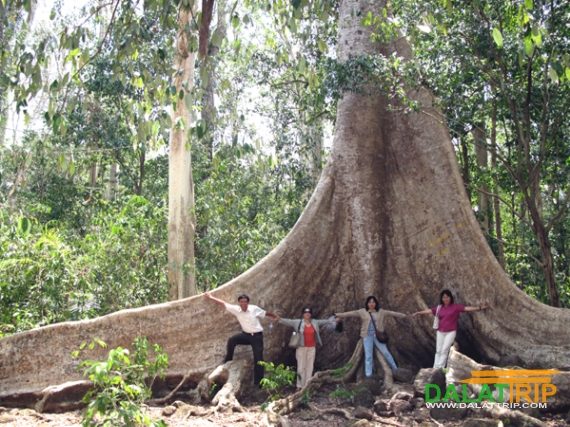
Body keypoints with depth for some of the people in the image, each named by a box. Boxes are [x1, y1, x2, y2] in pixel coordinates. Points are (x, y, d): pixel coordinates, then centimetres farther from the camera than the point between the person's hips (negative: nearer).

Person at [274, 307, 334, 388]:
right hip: (301, 347, -3)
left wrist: (333, 320, 19)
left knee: (310, 367, 6)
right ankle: (300, 386, 8)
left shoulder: (315, 322, 8)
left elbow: (324, 321, 17)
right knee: (301, 366, -1)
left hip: (312, 348, 3)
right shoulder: (298, 322, -3)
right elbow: (289, 322, -12)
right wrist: (280, 320, -28)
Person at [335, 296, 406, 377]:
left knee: (386, 352, 5)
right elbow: (351, 313, -5)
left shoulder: (381, 312, 4)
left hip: (378, 336, 1)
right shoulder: (362, 311, 0)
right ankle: (368, 375, 7)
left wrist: (404, 315, 3)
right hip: (367, 336, -1)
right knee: (368, 355, 1)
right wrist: (339, 315, -11)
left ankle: (395, 369, 23)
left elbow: (392, 313, 4)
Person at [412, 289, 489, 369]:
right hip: (440, 332, 4)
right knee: (438, 351, 9)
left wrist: (480, 308, -27)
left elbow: (467, 308, -16)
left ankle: (440, 367, -4)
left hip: (451, 332, -4)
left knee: (444, 350, -10)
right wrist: (418, 313, 22)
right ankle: (435, 368, 17)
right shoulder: (439, 308, 5)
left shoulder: (456, 307, -7)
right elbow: (429, 311, 14)